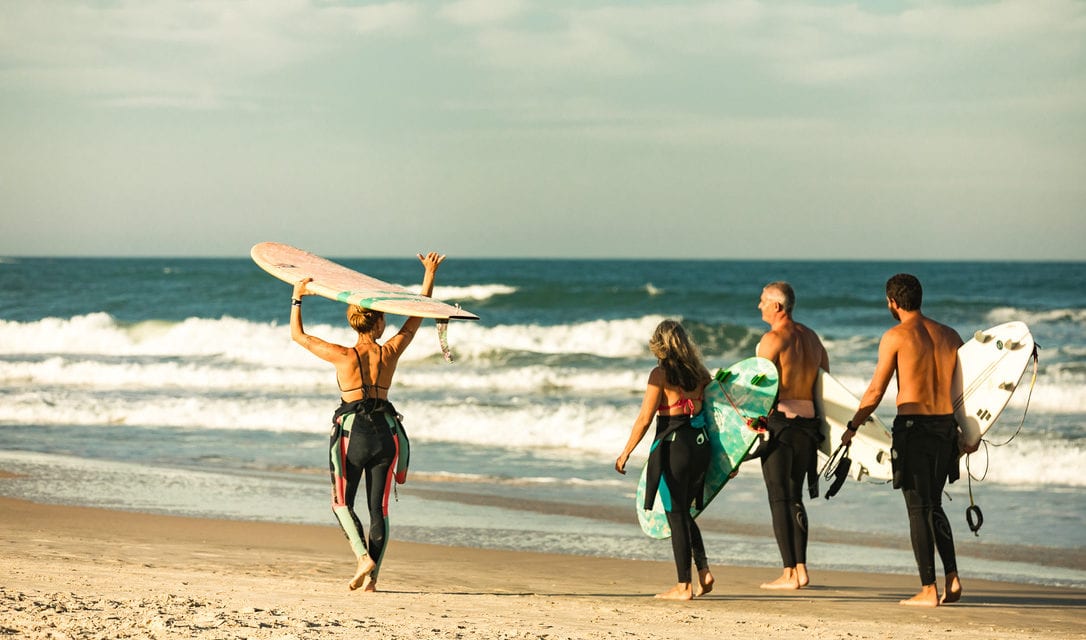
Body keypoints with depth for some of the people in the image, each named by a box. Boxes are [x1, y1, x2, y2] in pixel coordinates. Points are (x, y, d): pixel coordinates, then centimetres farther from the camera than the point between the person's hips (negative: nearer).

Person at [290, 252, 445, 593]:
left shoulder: (344, 356, -11)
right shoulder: (390, 352, -3)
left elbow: (298, 335, -2)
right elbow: (417, 316, 10)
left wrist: (297, 298, 4)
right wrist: (430, 273, 18)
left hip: (352, 432, -3)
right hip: (385, 432, 3)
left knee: (342, 502, 13)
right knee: (379, 507, 9)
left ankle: (364, 557, -9)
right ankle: (372, 576, 5)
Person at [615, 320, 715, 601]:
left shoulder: (660, 374, -10)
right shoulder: (700, 372, 6)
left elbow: (644, 419, -11)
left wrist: (625, 453, -2)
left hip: (672, 447, -6)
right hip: (700, 445, 6)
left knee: (676, 516, 2)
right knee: (683, 512, 20)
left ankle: (684, 586, 4)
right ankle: (704, 571, 8)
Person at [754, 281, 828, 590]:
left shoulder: (773, 339, -10)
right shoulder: (811, 338, 13)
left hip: (779, 421, -7)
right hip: (808, 423, 7)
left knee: (780, 499, -3)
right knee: (795, 498, 14)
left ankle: (789, 573, -5)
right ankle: (801, 569, 12)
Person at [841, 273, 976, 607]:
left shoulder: (896, 336, -6)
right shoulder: (949, 335, 10)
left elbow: (875, 391, -6)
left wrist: (852, 426, 5)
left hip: (913, 426, -5)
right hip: (946, 426, 5)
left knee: (919, 509, 0)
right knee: (934, 505, 18)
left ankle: (928, 590, -1)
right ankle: (952, 577, 6)